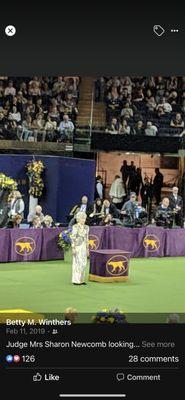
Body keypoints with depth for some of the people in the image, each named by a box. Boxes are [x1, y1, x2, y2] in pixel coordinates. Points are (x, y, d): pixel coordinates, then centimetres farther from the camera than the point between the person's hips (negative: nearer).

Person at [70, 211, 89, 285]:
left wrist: (87, 249, 12)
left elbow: (87, 238, 14)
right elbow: (73, 238, -10)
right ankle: (76, 280, 0)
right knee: (77, 263, -5)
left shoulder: (86, 227, 11)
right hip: (77, 246, -6)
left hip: (84, 246, 6)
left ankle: (81, 280, 12)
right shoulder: (75, 227, -7)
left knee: (83, 263, 6)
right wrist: (73, 248, -16)